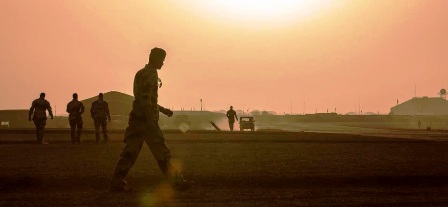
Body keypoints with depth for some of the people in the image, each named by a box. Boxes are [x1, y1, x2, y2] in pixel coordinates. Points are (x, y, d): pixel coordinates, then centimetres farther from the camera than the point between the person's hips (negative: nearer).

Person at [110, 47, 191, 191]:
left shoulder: (141, 73, 20)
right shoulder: (150, 74, -12)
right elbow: (145, 100, -20)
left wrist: (162, 109, 28)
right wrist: (150, 121, -23)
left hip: (136, 119, 9)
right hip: (146, 119, -9)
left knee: (129, 152, 6)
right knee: (161, 153, -4)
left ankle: (117, 182, 3)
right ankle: (177, 182, 2)